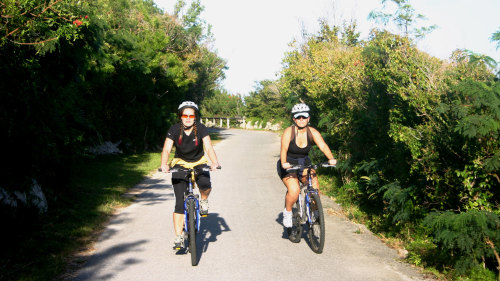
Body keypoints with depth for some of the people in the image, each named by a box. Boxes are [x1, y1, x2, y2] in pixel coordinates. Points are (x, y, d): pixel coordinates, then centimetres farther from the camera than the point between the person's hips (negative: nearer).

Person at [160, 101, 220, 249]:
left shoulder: (201, 129, -14)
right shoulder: (174, 130, -14)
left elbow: (209, 148, -23)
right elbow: (166, 149, -22)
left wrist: (214, 162, -42)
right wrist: (164, 165, -42)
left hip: (199, 163, 0)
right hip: (180, 164, 0)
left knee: (205, 185, -32)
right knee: (180, 202, -9)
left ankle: (204, 200, 5)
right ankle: (178, 237, -2)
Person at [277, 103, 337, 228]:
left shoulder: (312, 132, -9)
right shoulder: (289, 132, -17)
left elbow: (323, 146, -22)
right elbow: (284, 149, -29)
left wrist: (331, 159, -40)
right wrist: (284, 163, -48)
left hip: (304, 163, 4)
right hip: (288, 165, -4)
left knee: (315, 186, -19)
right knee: (294, 190, -26)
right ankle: (287, 212, 1)